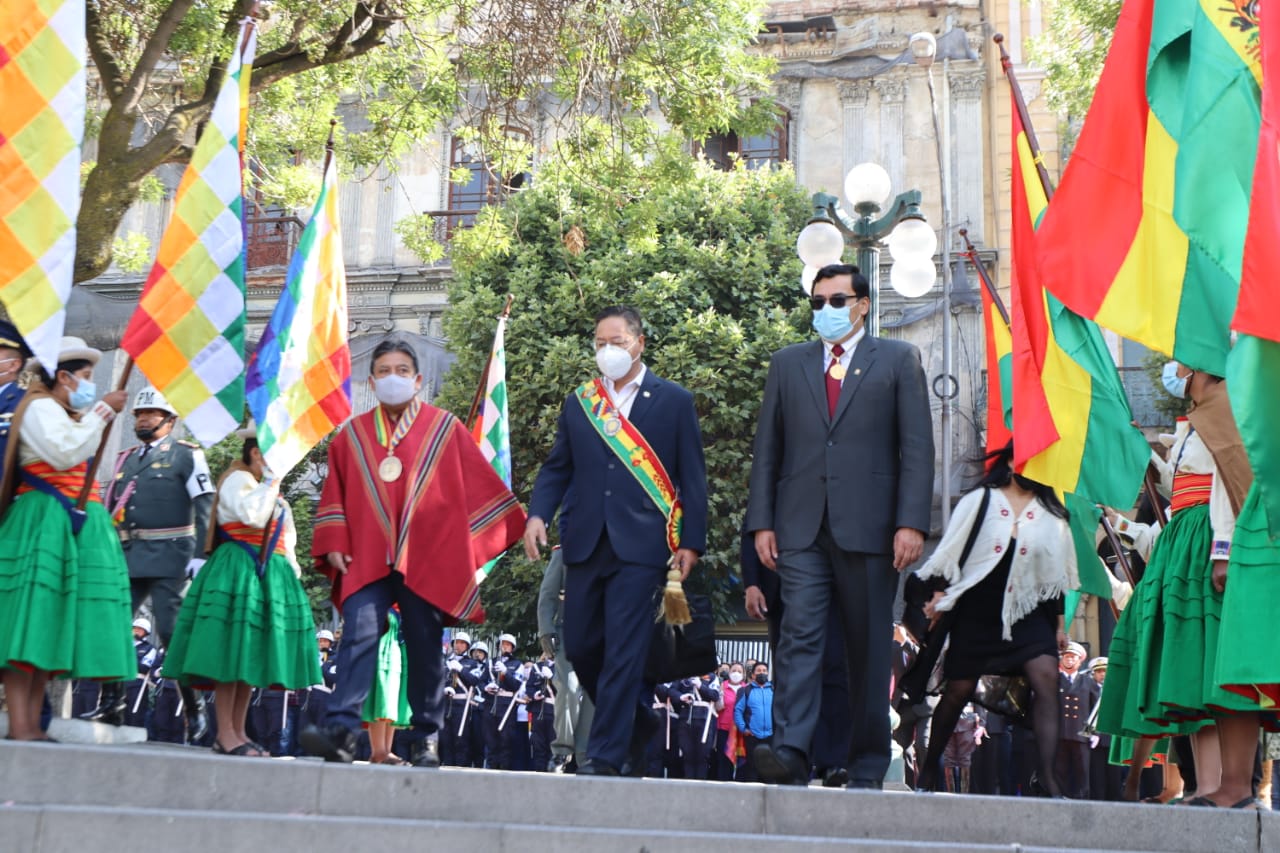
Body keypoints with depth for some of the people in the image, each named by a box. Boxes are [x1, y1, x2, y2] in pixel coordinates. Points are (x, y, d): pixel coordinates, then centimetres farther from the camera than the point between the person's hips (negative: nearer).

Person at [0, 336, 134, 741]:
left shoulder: (69, 414, 24)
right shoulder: (40, 408, -5)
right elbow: (65, 453, -20)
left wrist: (107, 418, 15)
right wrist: (101, 410, -15)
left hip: (73, 525, 10)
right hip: (43, 522, -10)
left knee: (50, 624, 5)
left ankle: (33, 722, 4)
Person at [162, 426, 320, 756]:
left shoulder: (276, 497, 23)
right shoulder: (237, 479, -5)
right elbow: (254, 516, -23)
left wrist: (292, 574, 16)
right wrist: (270, 479, -14)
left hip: (268, 577, 9)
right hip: (239, 573, -9)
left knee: (251, 656, 8)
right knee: (232, 652, -10)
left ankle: (238, 732, 11)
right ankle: (225, 734, -10)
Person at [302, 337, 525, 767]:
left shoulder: (444, 428, 8)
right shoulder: (353, 434, 14)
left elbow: (480, 483, 11)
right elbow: (335, 494, 16)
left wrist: (510, 527, 7)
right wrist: (333, 544, 6)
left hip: (426, 559, -1)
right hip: (366, 559, 1)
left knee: (425, 648, 2)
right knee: (359, 638, -12)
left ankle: (426, 739, 10)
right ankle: (341, 730, -18)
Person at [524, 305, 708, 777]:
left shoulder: (673, 401, 4)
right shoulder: (578, 402, 14)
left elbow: (692, 476, 3)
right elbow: (557, 467, 16)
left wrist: (691, 542, -4)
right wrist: (538, 514, -2)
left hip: (641, 545, -4)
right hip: (586, 543, 5)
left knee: (623, 650, -8)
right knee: (580, 646, 7)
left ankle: (606, 755, -3)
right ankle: (639, 724, 28)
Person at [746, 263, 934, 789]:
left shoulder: (897, 360, 9)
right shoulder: (788, 364, 17)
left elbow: (917, 447, 2)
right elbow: (767, 448, 14)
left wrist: (912, 523, -9)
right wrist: (762, 522, 4)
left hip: (868, 528, -2)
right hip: (802, 528, 2)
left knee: (870, 650, 2)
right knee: (799, 636, -11)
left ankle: (867, 770, 10)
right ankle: (790, 752, -19)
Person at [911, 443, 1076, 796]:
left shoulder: (1051, 515, 11)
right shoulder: (979, 501, 3)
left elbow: (1055, 573, 14)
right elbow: (951, 552, 4)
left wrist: (1058, 622, 12)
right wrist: (939, 597, -2)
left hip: (1027, 612, 2)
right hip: (976, 612, -2)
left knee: (1046, 676, -19)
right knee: (959, 689, 3)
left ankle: (1048, 774, -22)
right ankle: (927, 769, 19)